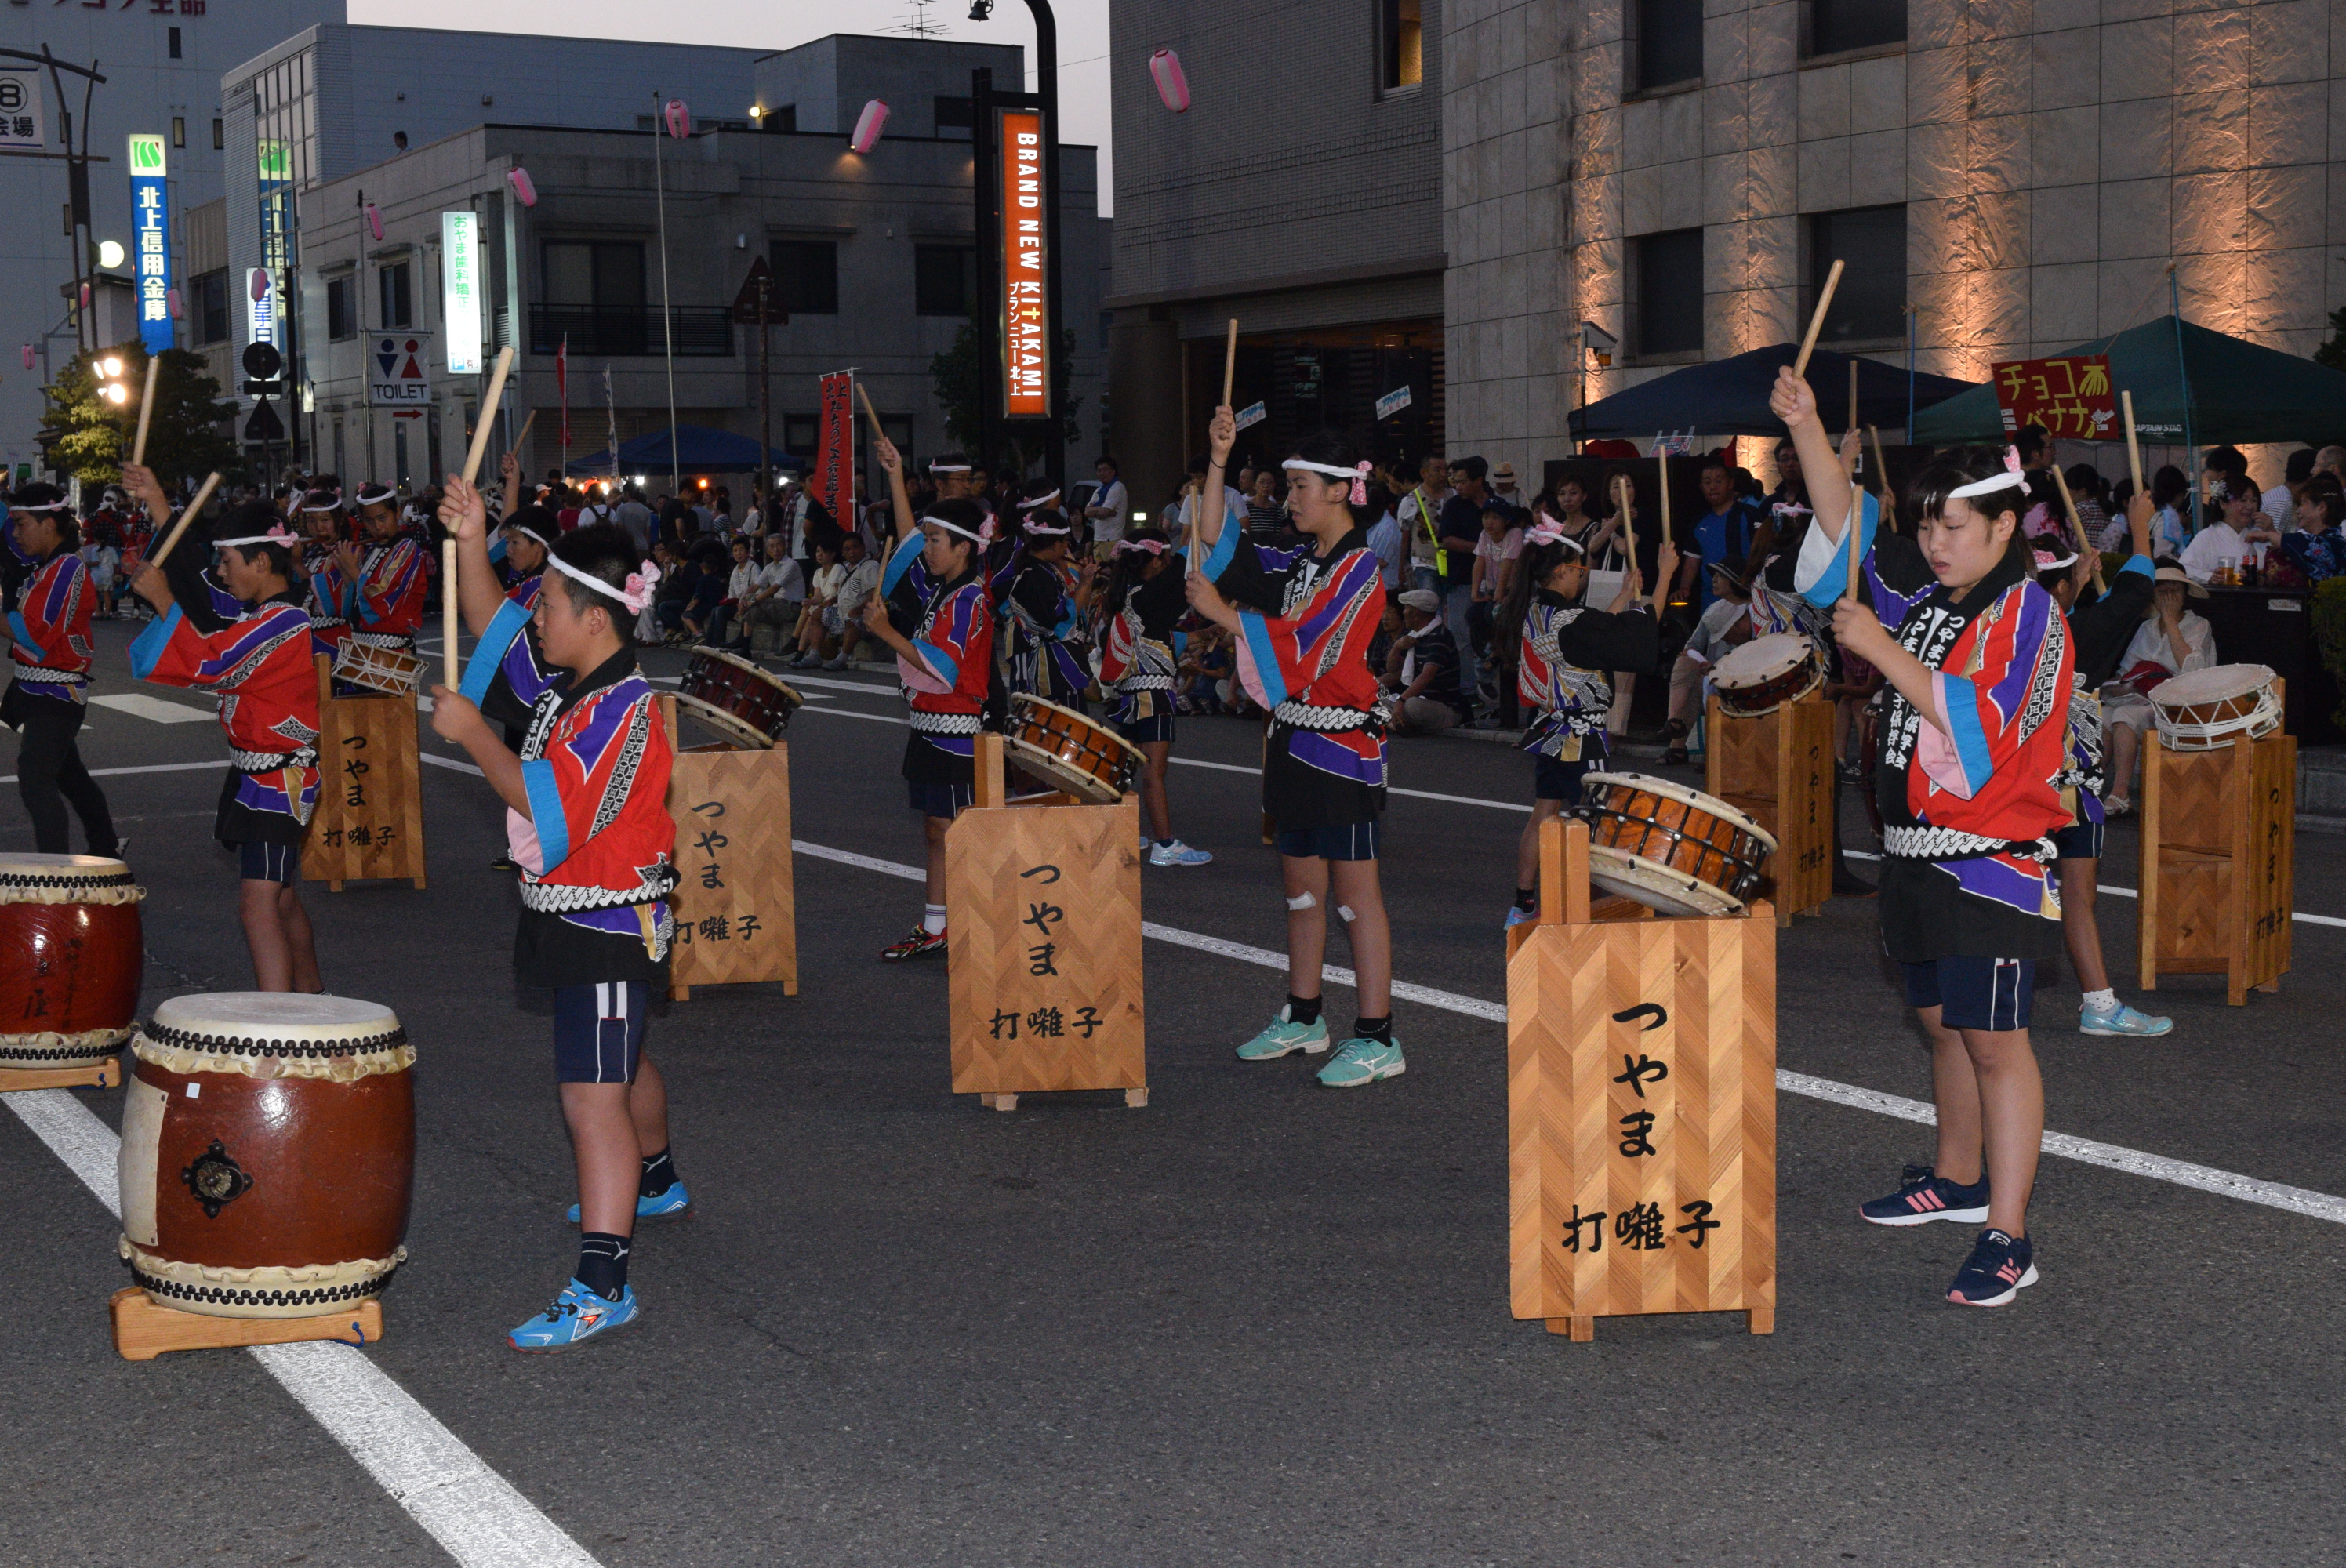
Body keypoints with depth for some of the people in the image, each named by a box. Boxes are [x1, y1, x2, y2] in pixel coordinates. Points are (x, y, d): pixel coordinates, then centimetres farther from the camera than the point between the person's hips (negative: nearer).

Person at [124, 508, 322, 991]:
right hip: (273, 776, 11)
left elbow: (209, 661, -27)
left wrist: (162, 598, -19)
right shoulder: (270, 614, 10)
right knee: (281, 896, 25)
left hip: (274, 782, -11)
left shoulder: (280, 623, -22)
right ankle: (309, 993, 42)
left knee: (258, 904, -17)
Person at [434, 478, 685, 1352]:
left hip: (609, 925, -10)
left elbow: (554, 809, -30)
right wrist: (470, 546, 2)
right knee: (621, 1066, 30)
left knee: (591, 1096, -15)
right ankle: (654, 1186, 54)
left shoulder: (624, 710, -23)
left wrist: (470, 734, -24)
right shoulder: (566, 683, 5)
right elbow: (495, 628, 16)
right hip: (581, 918, 10)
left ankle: (603, 1287, -18)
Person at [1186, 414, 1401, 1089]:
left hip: (1341, 747, -8)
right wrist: (1218, 461, 8)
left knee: (1354, 891, -6)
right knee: (1301, 886, 15)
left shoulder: (1359, 568, -12)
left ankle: (1377, 1038, -2)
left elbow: (1302, 649, -20)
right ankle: (1303, 1019, 27)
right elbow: (1217, 539, 16)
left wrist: (1221, 612, -18)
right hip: (1294, 741, 8)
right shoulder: (1300, 562, 11)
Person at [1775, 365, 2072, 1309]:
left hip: (1993, 861, -8)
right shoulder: (1928, 590, 9)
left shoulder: (2027, 614, -13)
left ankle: (2008, 1241, -5)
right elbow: (1848, 527, 14)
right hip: (1917, 852, 8)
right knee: (1942, 1022, 20)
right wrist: (1807, 430, 1)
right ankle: (1958, 1180, 38)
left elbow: (1978, 728, -24)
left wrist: (1881, 651, -23)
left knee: (1993, 1040, -8)